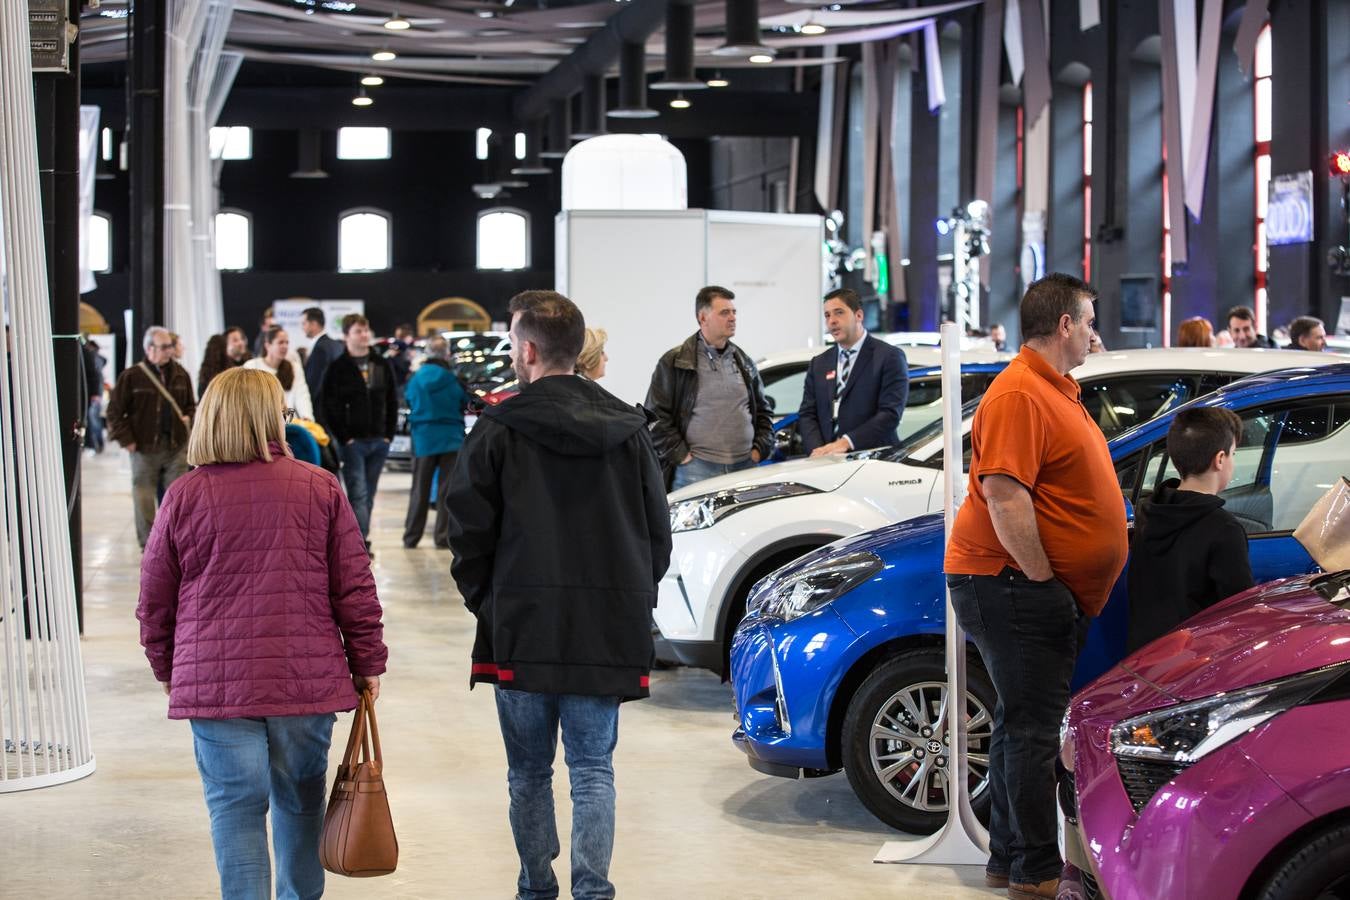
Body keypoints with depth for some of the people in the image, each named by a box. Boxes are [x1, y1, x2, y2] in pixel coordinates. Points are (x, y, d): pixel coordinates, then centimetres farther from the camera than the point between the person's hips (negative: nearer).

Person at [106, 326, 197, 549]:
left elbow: (191, 405, 23)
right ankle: (148, 543, 13)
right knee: (144, 497, 3)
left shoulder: (180, 374, 8)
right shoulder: (132, 376, -6)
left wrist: (188, 418, 2)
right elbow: (115, 411, -2)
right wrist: (126, 439, -8)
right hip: (145, 447, -3)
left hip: (176, 447, 3)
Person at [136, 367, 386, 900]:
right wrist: (367, 663, 10)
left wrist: (167, 669, 20)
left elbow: (155, 600, 5)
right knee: (300, 800, 17)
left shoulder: (184, 495, -2)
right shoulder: (320, 487, -2)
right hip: (307, 678, 1)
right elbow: (355, 589, -1)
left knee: (235, 807, 3)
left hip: (216, 682, -1)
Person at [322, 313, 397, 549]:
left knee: (368, 495, 10)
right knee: (358, 494, -11)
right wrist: (344, 438, -11)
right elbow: (330, 408, -5)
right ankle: (362, 542, -16)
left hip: (379, 441, 5)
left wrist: (388, 434, 5)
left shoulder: (382, 365, 11)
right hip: (352, 442, -5)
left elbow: (392, 403, 14)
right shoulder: (337, 368, -3)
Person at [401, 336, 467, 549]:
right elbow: (465, 404, 2)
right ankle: (443, 536, 3)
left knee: (419, 491, 9)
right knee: (447, 490, 4)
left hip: (423, 440, 2)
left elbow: (408, 399, 9)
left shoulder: (416, 377, -5)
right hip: (451, 440, -2)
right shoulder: (454, 380, -9)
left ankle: (411, 537, 12)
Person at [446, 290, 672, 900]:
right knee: (594, 769, 7)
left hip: (521, 634, -2)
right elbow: (658, 534, 9)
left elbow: (469, 535, -6)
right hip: (608, 635, 2)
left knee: (529, 772, 11)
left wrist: (487, 604, 8)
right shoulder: (629, 430, 5)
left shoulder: (498, 431, -7)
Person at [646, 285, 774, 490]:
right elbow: (656, 417, -3)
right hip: (696, 471, -5)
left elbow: (762, 410, 25)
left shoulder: (744, 362, 18)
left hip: (745, 467, 5)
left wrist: (760, 449, 11)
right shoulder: (674, 363, 0)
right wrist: (681, 455, -9)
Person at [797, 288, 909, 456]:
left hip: (874, 458, -4)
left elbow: (890, 414, -8)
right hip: (827, 461, 4)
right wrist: (818, 450, -8)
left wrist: (847, 442, -17)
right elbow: (807, 415, 12)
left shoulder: (890, 357, 2)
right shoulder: (818, 364, 18)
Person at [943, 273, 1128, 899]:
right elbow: (1004, 496, -25)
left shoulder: (1057, 390, 18)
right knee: (1032, 728, -7)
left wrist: (1058, 588, 21)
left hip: (1043, 589, 11)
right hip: (1011, 584, -11)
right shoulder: (1020, 395, -17)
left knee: (1022, 724, 15)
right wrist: (1044, 578, -21)